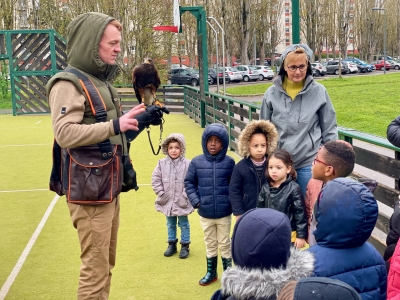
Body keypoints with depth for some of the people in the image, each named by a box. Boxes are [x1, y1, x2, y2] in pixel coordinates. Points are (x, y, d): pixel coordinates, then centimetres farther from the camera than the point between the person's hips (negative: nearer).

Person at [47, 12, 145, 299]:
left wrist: (129, 120, 7)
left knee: (106, 264, 17)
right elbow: (65, 133, -26)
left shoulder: (102, 81, 15)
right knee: (95, 269, -3)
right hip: (90, 192, -9)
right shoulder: (68, 83, -14)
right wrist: (114, 125, -27)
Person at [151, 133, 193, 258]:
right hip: (167, 201, 3)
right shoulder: (162, 163, -5)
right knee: (170, 224, 19)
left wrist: (185, 196, -15)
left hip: (182, 202, -3)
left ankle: (185, 245, 26)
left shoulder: (187, 164, -14)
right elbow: (156, 179, 0)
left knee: (184, 224, 13)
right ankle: (171, 244, 34)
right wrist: (161, 193, -5)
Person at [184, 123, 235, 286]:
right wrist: (195, 201, -6)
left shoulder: (229, 162, -6)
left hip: (224, 213, -1)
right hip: (205, 213, 1)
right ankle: (211, 273, 34)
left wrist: (233, 202, -7)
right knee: (210, 244, 18)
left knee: (225, 244, 13)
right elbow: (189, 183, 3)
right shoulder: (196, 162, -5)